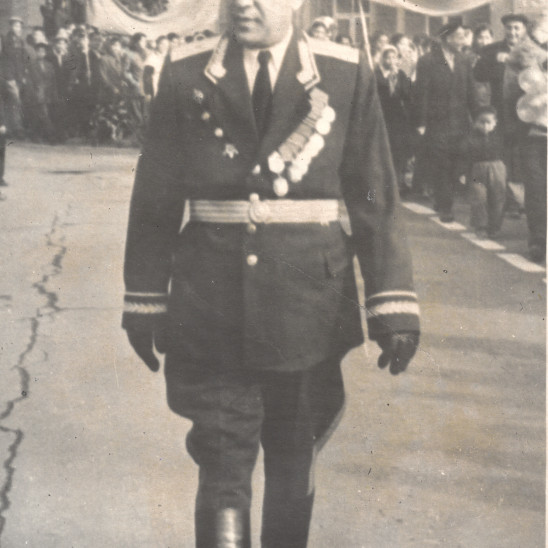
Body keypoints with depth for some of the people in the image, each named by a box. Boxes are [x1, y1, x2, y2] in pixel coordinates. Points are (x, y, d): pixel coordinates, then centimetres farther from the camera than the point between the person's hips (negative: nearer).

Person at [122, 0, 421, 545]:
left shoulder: (347, 74, -1)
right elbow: (154, 198, 6)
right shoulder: (185, 72, 2)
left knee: (293, 460, 15)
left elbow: (376, 199, -1)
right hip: (211, 305, 0)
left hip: (309, 299, 1)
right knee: (223, 465, -1)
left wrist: (395, 305, -6)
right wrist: (144, 298, 6)